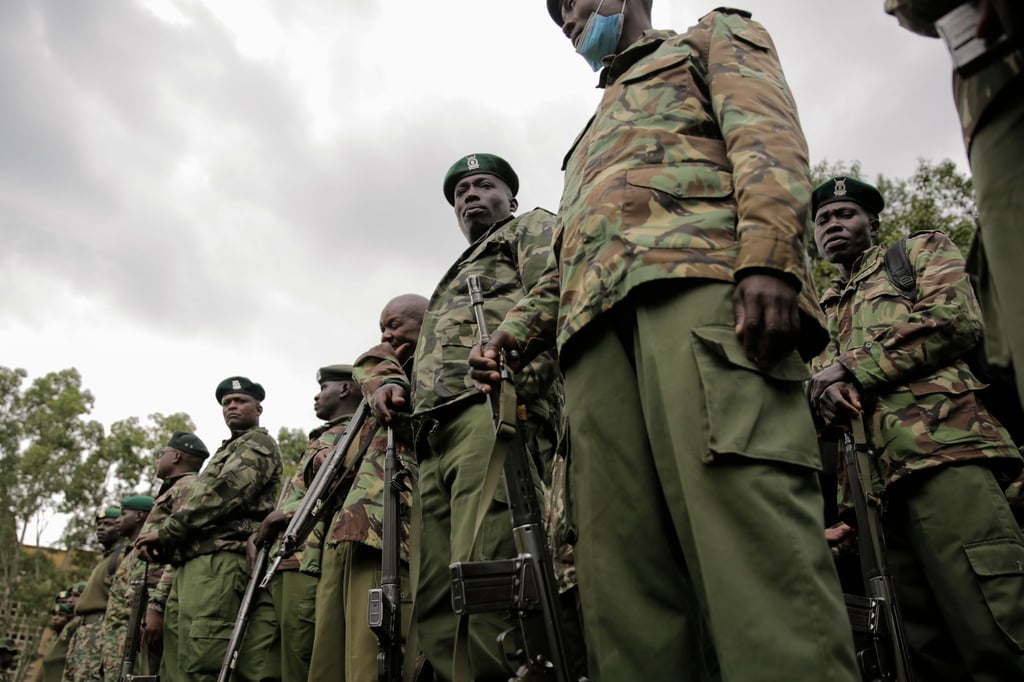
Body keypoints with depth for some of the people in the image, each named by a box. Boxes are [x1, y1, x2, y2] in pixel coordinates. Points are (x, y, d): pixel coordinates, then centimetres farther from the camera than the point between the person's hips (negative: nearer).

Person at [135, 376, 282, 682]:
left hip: (218, 558, -10)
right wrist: (164, 545, 10)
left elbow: (222, 494, -11)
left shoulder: (258, 444, 4)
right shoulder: (226, 451, 34)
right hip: (191, 562, 10)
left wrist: (166, 532, -9)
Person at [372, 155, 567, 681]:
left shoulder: (532, 228, 20)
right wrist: (395, 388, 14)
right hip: (435, 436, 8)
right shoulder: (456, 277, 41)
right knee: (435, 599, -2)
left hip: (492, 409, -8)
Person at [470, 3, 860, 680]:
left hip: (699, 281, -6)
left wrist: (767, 255, -15)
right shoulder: (597, 133, 44)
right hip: (595, 320, 6)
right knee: (621, 554, -9)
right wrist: (517, 327, 15)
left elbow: (768, 137, 5)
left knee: (742, 510, -24)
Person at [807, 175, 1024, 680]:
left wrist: (851, 367, -1)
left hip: (939, 449, -5)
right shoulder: (823, 311, 32)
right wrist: (824, 390, -3)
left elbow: (955, 318, -1)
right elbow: (815, 379, 23)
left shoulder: (922, 251, 19)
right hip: (868, 476, 5)